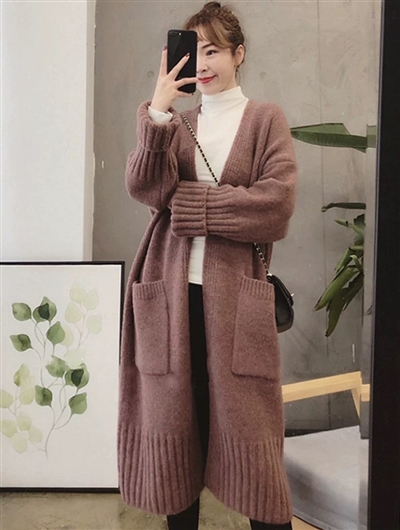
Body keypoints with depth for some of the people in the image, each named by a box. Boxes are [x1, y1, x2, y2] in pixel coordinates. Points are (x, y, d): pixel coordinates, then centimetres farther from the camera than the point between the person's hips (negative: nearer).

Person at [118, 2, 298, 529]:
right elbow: (144, 187, -3)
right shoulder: (175, 121, 15)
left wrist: (188, 203, -7)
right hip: (173, 292, 3)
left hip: (234, 294, -2)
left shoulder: (266, 119, 7)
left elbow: (276, 204, -7)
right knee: (177, 419, 8)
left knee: (246, 426, 1)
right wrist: (158, 113, -14)